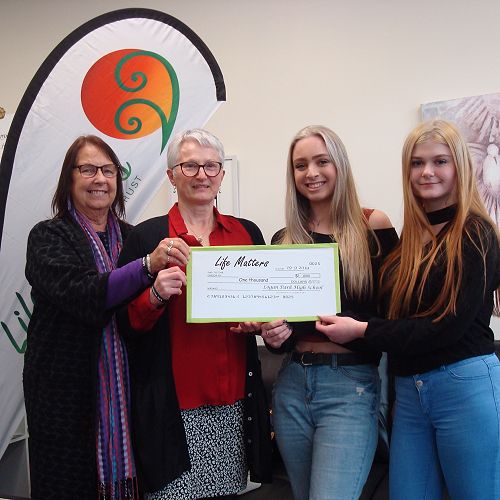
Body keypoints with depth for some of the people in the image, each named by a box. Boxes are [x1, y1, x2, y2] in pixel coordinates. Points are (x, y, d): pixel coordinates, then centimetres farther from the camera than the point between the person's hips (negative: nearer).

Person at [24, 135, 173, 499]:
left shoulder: (132, 237, 8)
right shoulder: (48, 237, -3)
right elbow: (80, 294, -21)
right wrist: (148, 265, -31)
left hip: (126, 389, 3)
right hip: (67, 391, -3)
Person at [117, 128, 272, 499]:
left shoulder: (248, 233, 7)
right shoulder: (146, 237, -3)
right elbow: (126, 323, -2)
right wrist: (155, 295, -20)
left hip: (235, 401, 3)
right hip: (173, 404, -3)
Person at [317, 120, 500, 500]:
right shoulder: (410, 237, 10)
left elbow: (449, 326, -15)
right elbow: (400, 316, 11)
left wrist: (362, 330, -12)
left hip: (465, 386, -6)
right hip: (409, 392, 6)